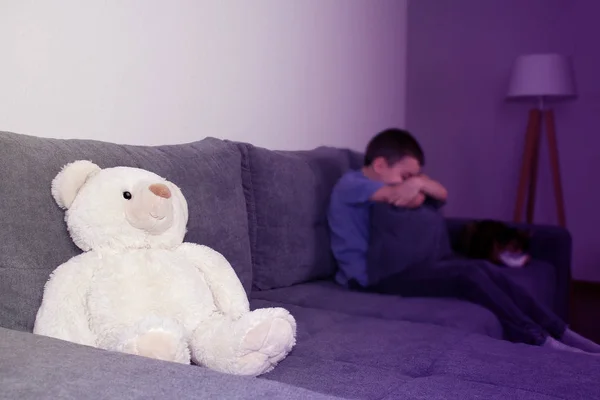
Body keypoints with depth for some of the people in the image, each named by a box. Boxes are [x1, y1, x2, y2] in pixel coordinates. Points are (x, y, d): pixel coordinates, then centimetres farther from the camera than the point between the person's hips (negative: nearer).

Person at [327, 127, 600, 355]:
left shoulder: (385, 183, 17)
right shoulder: (349, 184, -10)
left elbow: (441, 194, 9)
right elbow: (400, 195, -29)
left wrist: (418, 182, -9)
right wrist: (416, 182, -12)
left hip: (399, 266, 9)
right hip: (372, 279, -9)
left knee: (483, 269, -10)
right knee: (467, 276, -23)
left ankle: (558, 333, -7)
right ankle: (538, 341, -14)